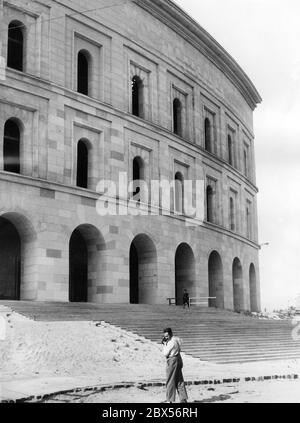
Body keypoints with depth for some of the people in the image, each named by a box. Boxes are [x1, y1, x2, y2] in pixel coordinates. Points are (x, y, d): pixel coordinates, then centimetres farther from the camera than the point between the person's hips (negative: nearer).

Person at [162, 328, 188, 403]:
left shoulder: (171, 342, -21)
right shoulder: (177, 339, 7)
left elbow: (165, 354, -17)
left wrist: (165, 344, -9)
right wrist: (166, 343, 7)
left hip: (172, 361, -9)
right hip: (178, 360, 9)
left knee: (170, 382, 0)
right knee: (180, 381, 13)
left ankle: (170, 400, 5)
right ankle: (183, 398, 15)